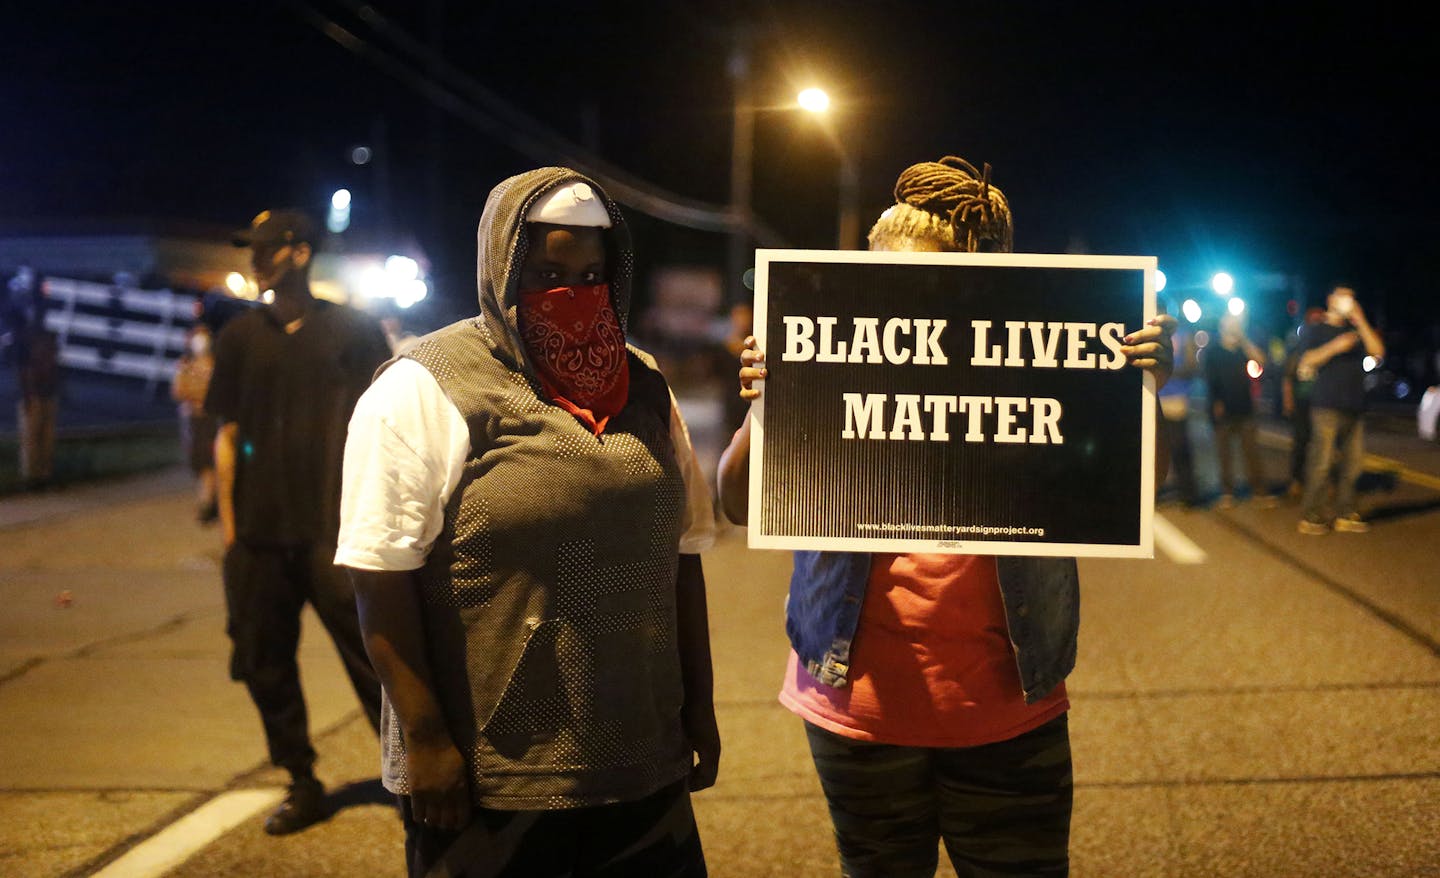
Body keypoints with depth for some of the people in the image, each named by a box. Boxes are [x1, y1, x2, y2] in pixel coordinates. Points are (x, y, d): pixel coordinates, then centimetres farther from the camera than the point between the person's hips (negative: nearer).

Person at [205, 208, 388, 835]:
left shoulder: (352, 329, 1)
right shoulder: (241, 336, 10)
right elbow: (228, 435, 11)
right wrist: (228, 525, 6)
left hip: (335, 531, -4)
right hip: (260, 536, 4)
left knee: (372, 662, -3)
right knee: (265, 667, 8)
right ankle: (302, 786, 23)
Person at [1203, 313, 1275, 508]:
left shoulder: (1245, 350, 9)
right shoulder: (1213, 352, 4)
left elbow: (1260, 360, -9)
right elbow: (1209, 380, 0)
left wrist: (1244, 340, -9)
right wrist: (1216, 403, -9)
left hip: (1245, 409, 1)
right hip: (1223, 411, -1)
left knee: (1251, 451, -1)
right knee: (1225, 453, 2)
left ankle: (1260, 491, 2)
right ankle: (1227, 493, 9)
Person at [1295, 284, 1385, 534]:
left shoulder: (1355, 331, 19)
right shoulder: (1315, 331, 7)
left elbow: (1377, 351, 2)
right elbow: (1306, 361, -6)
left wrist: (1360, 320, -3)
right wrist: (1334, 347, -17)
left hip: (1354, 408, 5)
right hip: (1327, 406, -5)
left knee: (1352, 463, 4)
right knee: (1321, 462, -10)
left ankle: (1345, 515, 10)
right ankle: (1311, 516, -6)